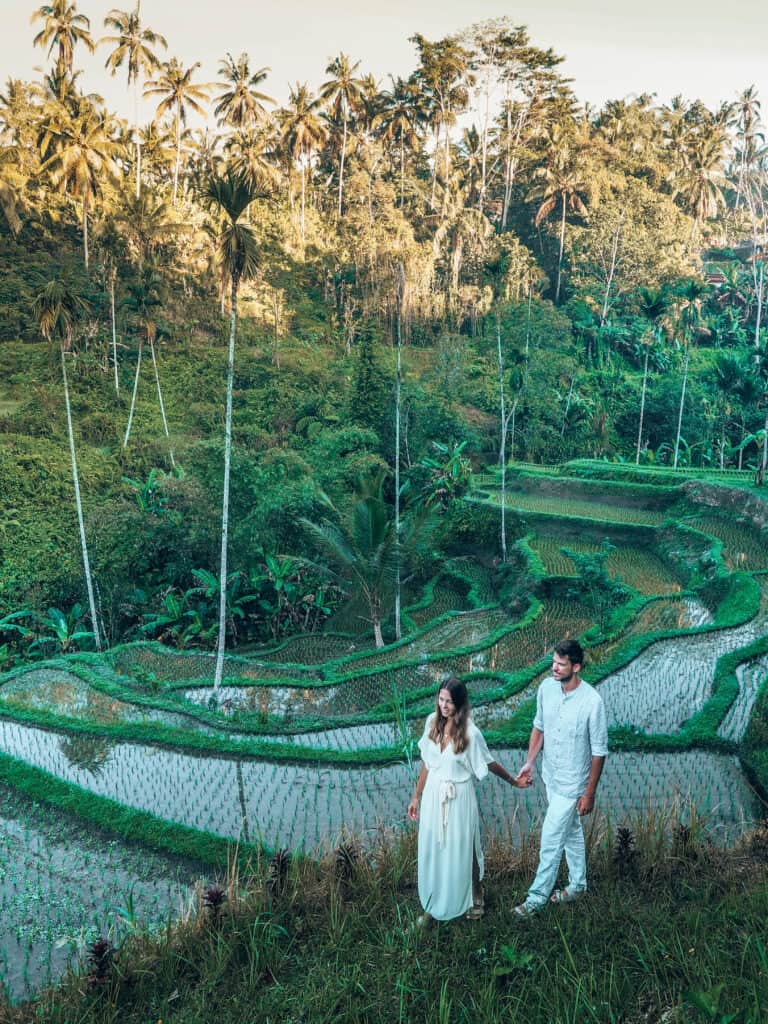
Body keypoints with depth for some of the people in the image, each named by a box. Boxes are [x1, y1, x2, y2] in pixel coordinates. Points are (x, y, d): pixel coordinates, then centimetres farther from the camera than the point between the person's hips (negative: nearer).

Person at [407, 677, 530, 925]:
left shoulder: (470, 732, -20)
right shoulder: (432, 722, -7)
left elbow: (489, 763, -3)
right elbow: (427, 763, 3)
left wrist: (514, 781, 6)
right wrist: (416, 797, 8)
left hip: (458, 799, -4)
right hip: (433, 795, 4)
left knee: (461, 851, 13)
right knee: (431, 851, 13)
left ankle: (474, 900, 39)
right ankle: (433, 905, 33)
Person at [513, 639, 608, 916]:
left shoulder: (592, 701, -28)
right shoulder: (547, 687, -10)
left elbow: (599, 751, -18)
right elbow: (539, 726, 6)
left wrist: (589, 793, -14)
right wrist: (529, 762, 2)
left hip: (572, 783, -6)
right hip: (551, 776, 6)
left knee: (551, 840, 4)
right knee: (571, 831, 24)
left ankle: (538, 896, 21)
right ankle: (578, 884, 43)